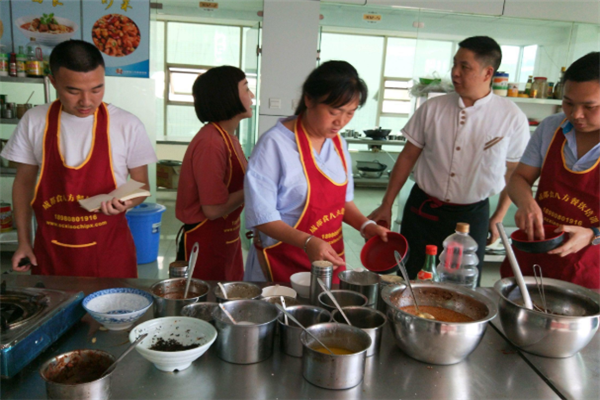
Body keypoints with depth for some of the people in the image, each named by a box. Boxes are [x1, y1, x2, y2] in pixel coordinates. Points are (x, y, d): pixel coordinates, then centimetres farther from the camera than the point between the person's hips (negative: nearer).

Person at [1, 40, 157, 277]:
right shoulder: (34, 122, -4)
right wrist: (24, 242, 6)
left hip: (109, 249, -1)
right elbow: (24, 183, 7)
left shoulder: (127, 125, -10)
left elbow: (141, 185, 0)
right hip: (51, 250, 2)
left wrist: (126, 202, -21)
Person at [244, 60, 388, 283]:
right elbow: (261, 216, -17)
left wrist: (365, 225, -4)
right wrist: (307, 242, -28)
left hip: (329, 258, 6)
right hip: (283, 263, -6)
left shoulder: (338, 144, 3)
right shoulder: (274, 144, -19)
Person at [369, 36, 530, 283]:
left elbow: (515, 171, 5)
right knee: (409, 282, 9)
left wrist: (498, 218, 6)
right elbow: (408, 156, 2)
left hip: (471, 216, -1)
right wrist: (386, 206, 2)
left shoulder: (511, 118, -7)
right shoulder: (433, 108, -4)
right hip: (423, 210, 1)